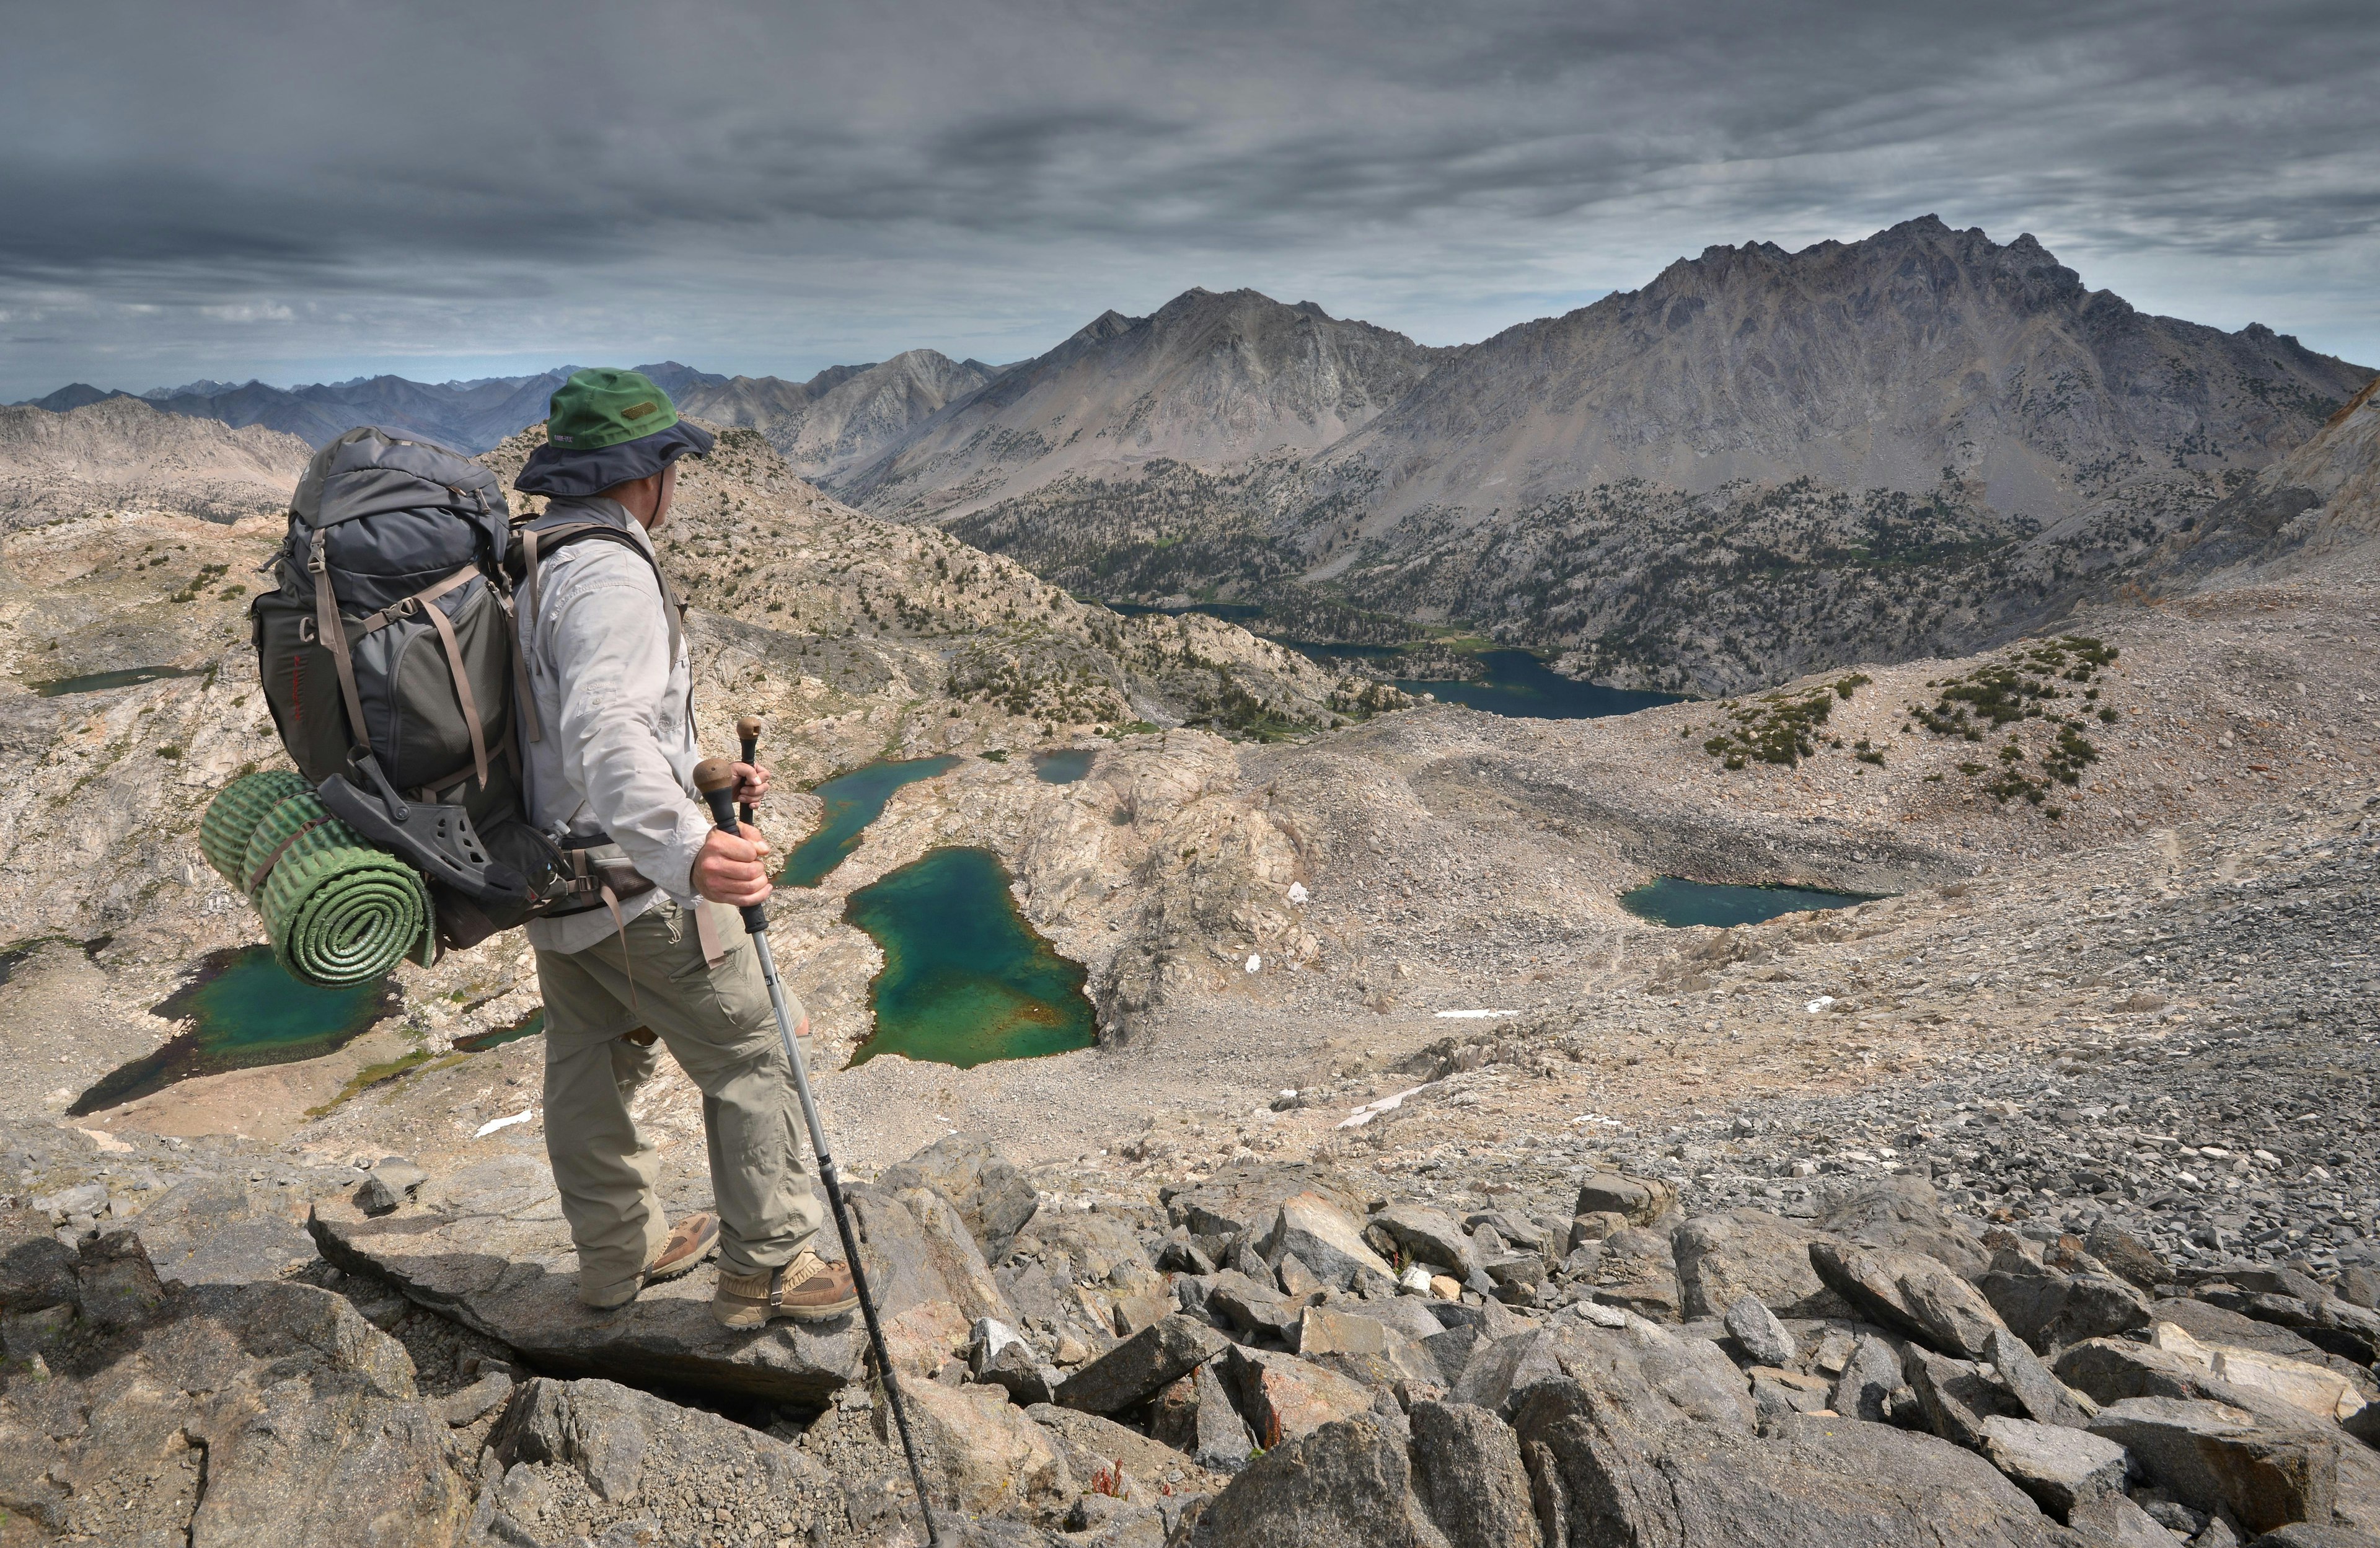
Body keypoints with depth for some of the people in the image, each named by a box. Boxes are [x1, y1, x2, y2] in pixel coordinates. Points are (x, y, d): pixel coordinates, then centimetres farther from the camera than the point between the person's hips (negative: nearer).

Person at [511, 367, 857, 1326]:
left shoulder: (521, 563, 10)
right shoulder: (610, 571, -22)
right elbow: (606, 729, -39)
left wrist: (701, 779, 19)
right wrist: (685, 845, -54)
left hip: (549, 876, 10)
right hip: (634, 886, -10)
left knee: (589, 1062, 19)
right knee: (750, 1059, 4)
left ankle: (617, 1253, 36)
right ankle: (768, 1267, 14)